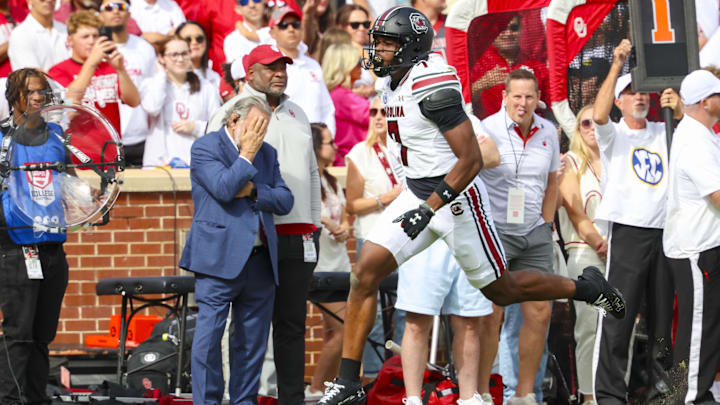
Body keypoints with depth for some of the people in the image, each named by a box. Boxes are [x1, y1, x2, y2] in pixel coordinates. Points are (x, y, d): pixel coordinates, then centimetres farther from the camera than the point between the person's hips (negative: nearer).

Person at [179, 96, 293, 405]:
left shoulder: (266, 153, 17)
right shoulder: (205, 147, -2)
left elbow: (285, 201, 9)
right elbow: (224, 188, -17)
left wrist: (253, 191, -6)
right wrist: (247, 155, -8)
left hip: (260, 261, 6)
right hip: (219, 259, -6)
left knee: (253, 340, 7)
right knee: (209, 335, -9)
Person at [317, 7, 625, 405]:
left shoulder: (431, 85, -23)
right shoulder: (392, 84, 6)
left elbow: (471, 160, -24)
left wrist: (429, 208, -27)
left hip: (455, 196, -8)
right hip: (417, 193, 8)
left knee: (502, 291, 6)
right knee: (365, 272, -6)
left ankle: (587, 288, 29)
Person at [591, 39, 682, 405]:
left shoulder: (663, 133, 17)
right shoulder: (614, 135, 4)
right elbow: (598, 114, -15)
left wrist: (679, 110, -8)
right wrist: (617, 65, -17)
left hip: (664, 230, 5)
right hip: (628, 231, -4)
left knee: (663, 316, 9)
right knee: (618, 316, -9)